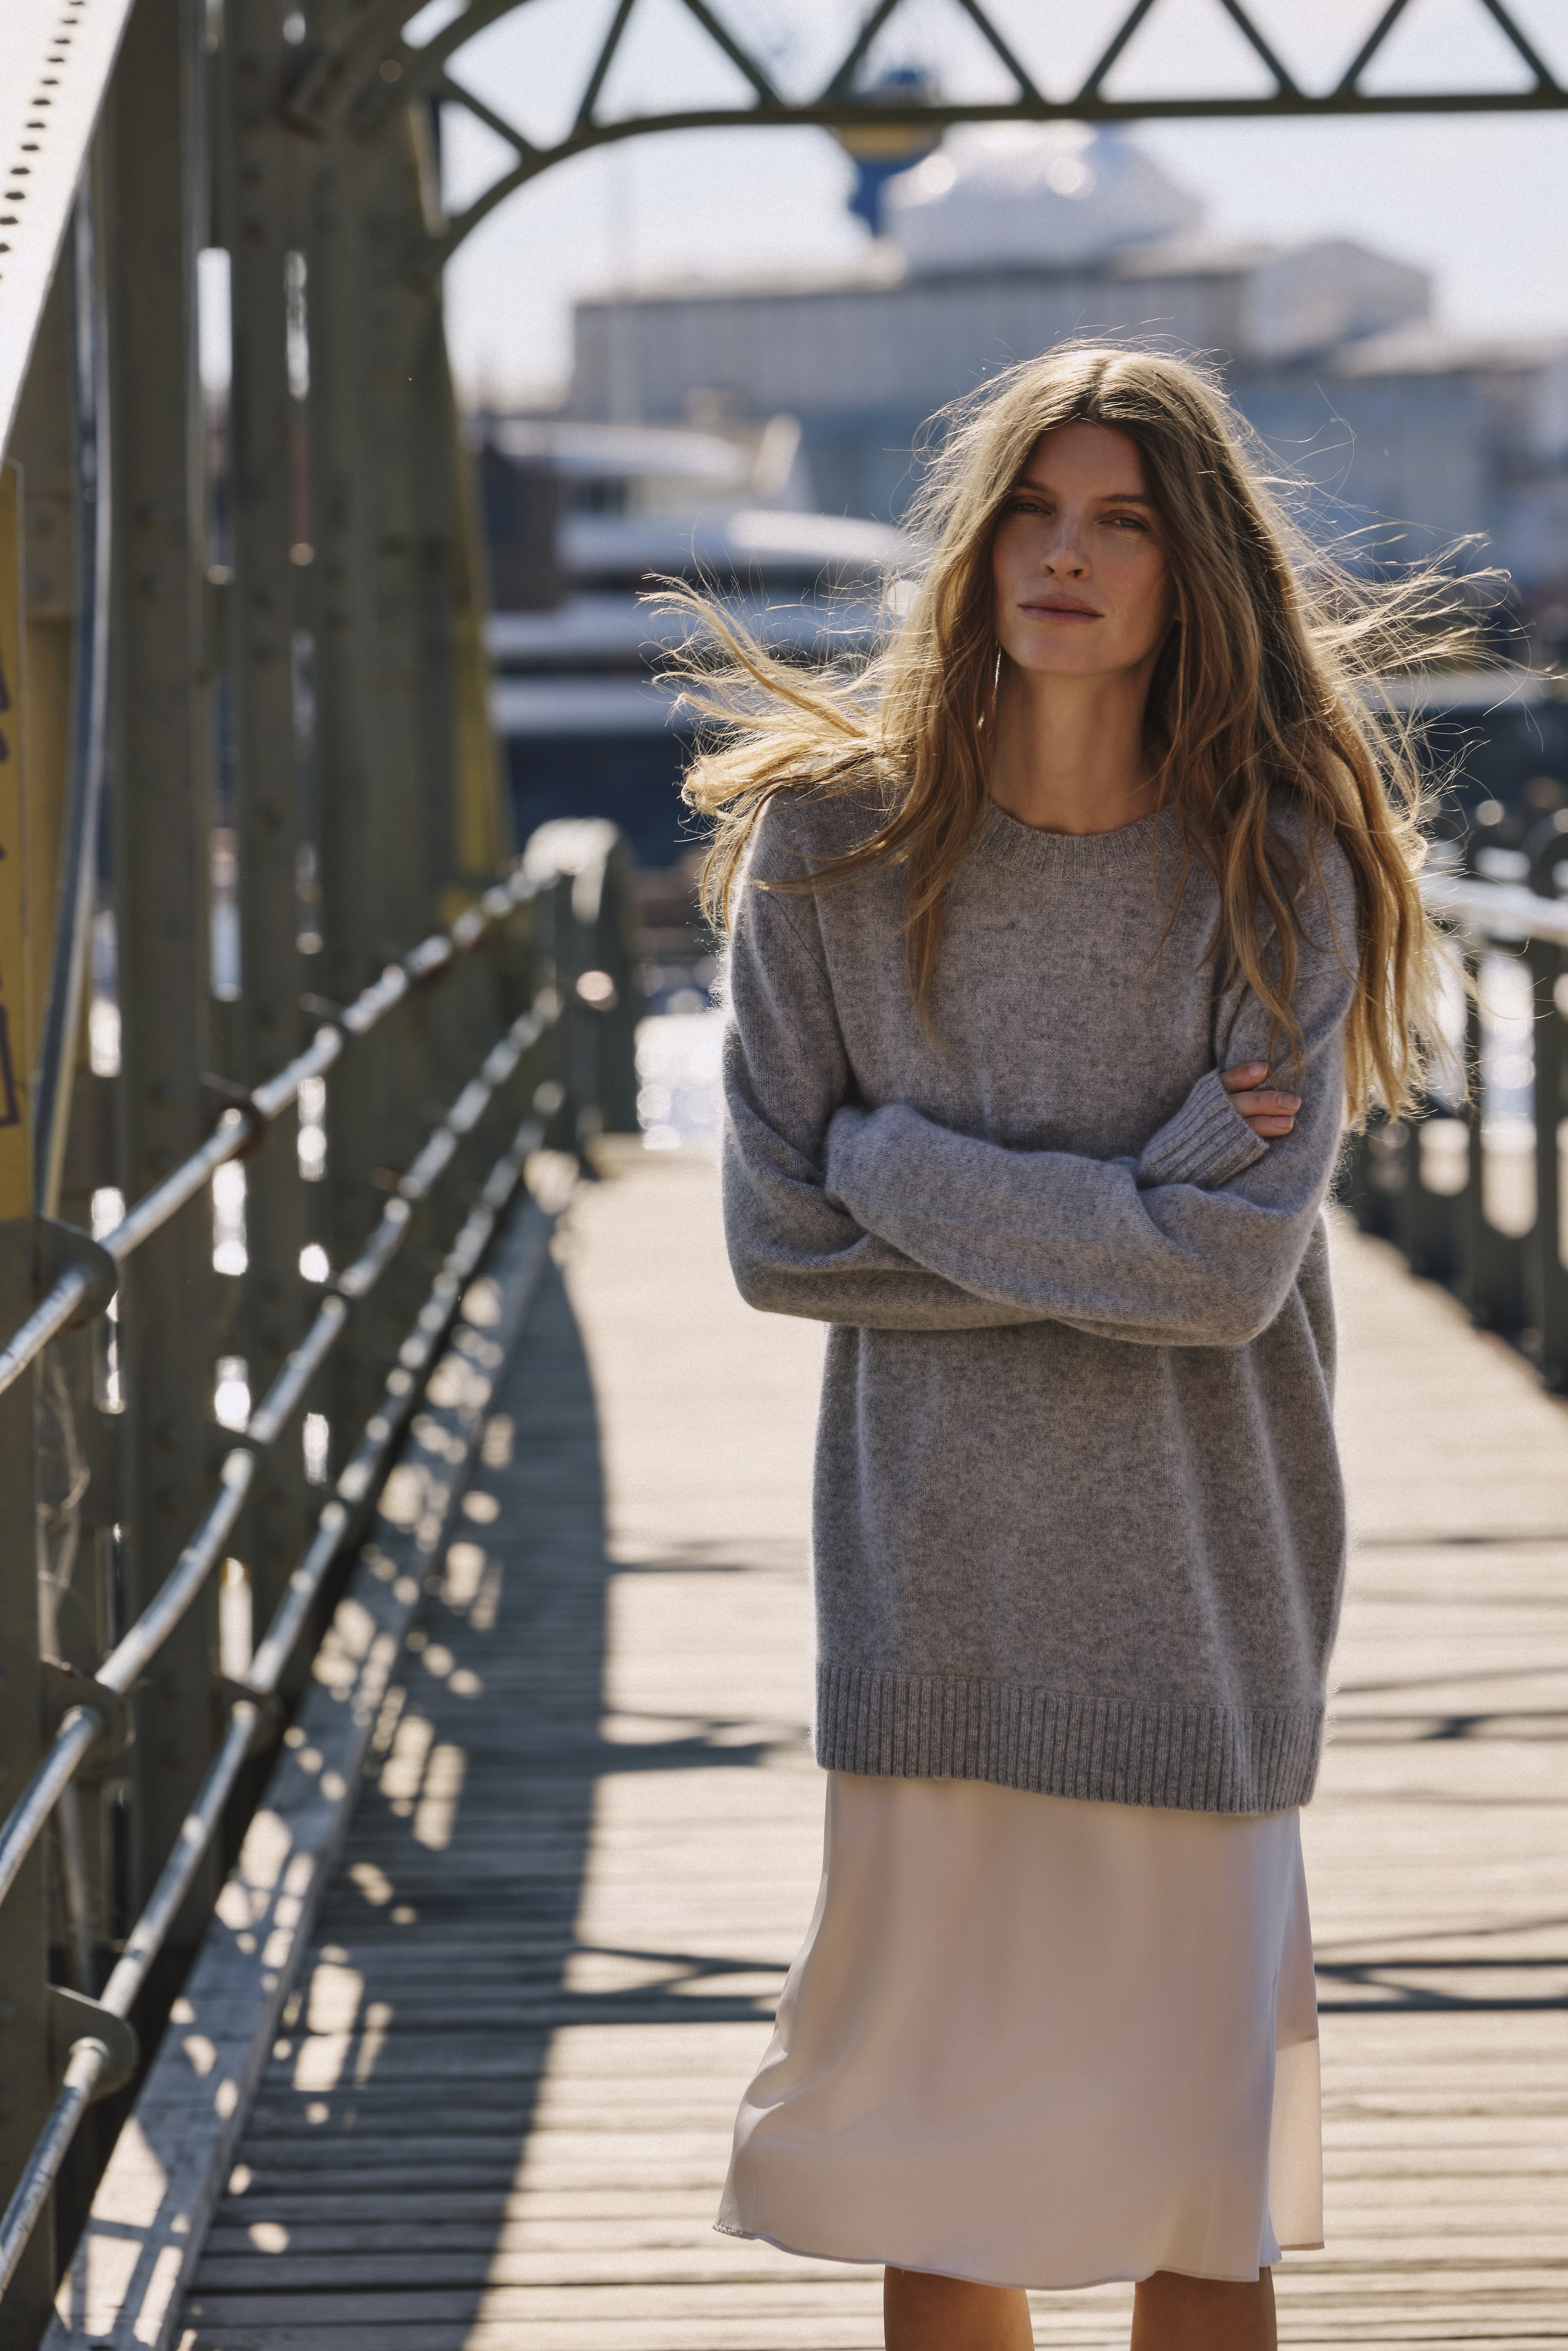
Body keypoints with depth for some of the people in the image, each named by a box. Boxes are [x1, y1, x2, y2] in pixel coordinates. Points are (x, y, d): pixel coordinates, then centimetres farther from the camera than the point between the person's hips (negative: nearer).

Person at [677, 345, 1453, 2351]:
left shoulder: (1275, 866, -4)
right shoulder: (834, 843, 0)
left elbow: (1233, 1274, -14)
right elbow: (778, 1239, -4)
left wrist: (912, 1167, -10)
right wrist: (1118, 1225, -10)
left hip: (1191, 1589, -1)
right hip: (935, 1583, 1)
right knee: (937, 2179, 6)